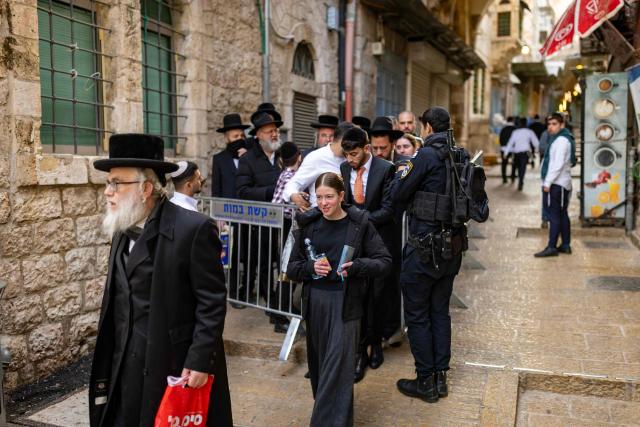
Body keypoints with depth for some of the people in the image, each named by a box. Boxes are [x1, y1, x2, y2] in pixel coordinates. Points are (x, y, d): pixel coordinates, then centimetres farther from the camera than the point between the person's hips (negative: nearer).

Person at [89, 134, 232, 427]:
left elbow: (212, 302, -14)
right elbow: (118, 301, 14)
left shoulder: (193, 229, -15)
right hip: (127, 365, 7)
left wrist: (200, 361, -17)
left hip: (178, 363, -6)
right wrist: (109, 363, 15)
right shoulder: (122, 229, 9)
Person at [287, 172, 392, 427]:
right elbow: (292, 268, 7)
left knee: (337, 363, -7)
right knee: (318, 360, 11)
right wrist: (310, 267, -14)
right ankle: (324, 406, 32)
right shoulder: (308, 223, 3)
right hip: (314, 301, 3)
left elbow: (384, 261, -2)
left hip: (344, 302, -3)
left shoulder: (359, 223, -4)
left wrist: (357, 266, -19)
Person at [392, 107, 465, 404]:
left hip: (424, 248, -7)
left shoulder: (427, 154, -15)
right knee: (440, 311, 16)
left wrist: (402, 173, 9)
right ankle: (440, 377, 24)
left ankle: (426, 382, 13)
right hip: (452, 245, 7)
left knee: (417, 315, 5)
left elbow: (397, 195, -12)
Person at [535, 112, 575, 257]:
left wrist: (547, 182, -20)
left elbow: (558, 164, -21)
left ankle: (552, 247, -10)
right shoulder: (556, 139, 19)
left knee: (554, 215, -10)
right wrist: (548, 181, 18)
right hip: (562, 183, 10)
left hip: (557, 184, -10)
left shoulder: (561, 140, -13)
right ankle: (566, 245, 19)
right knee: (562, 214, 13)